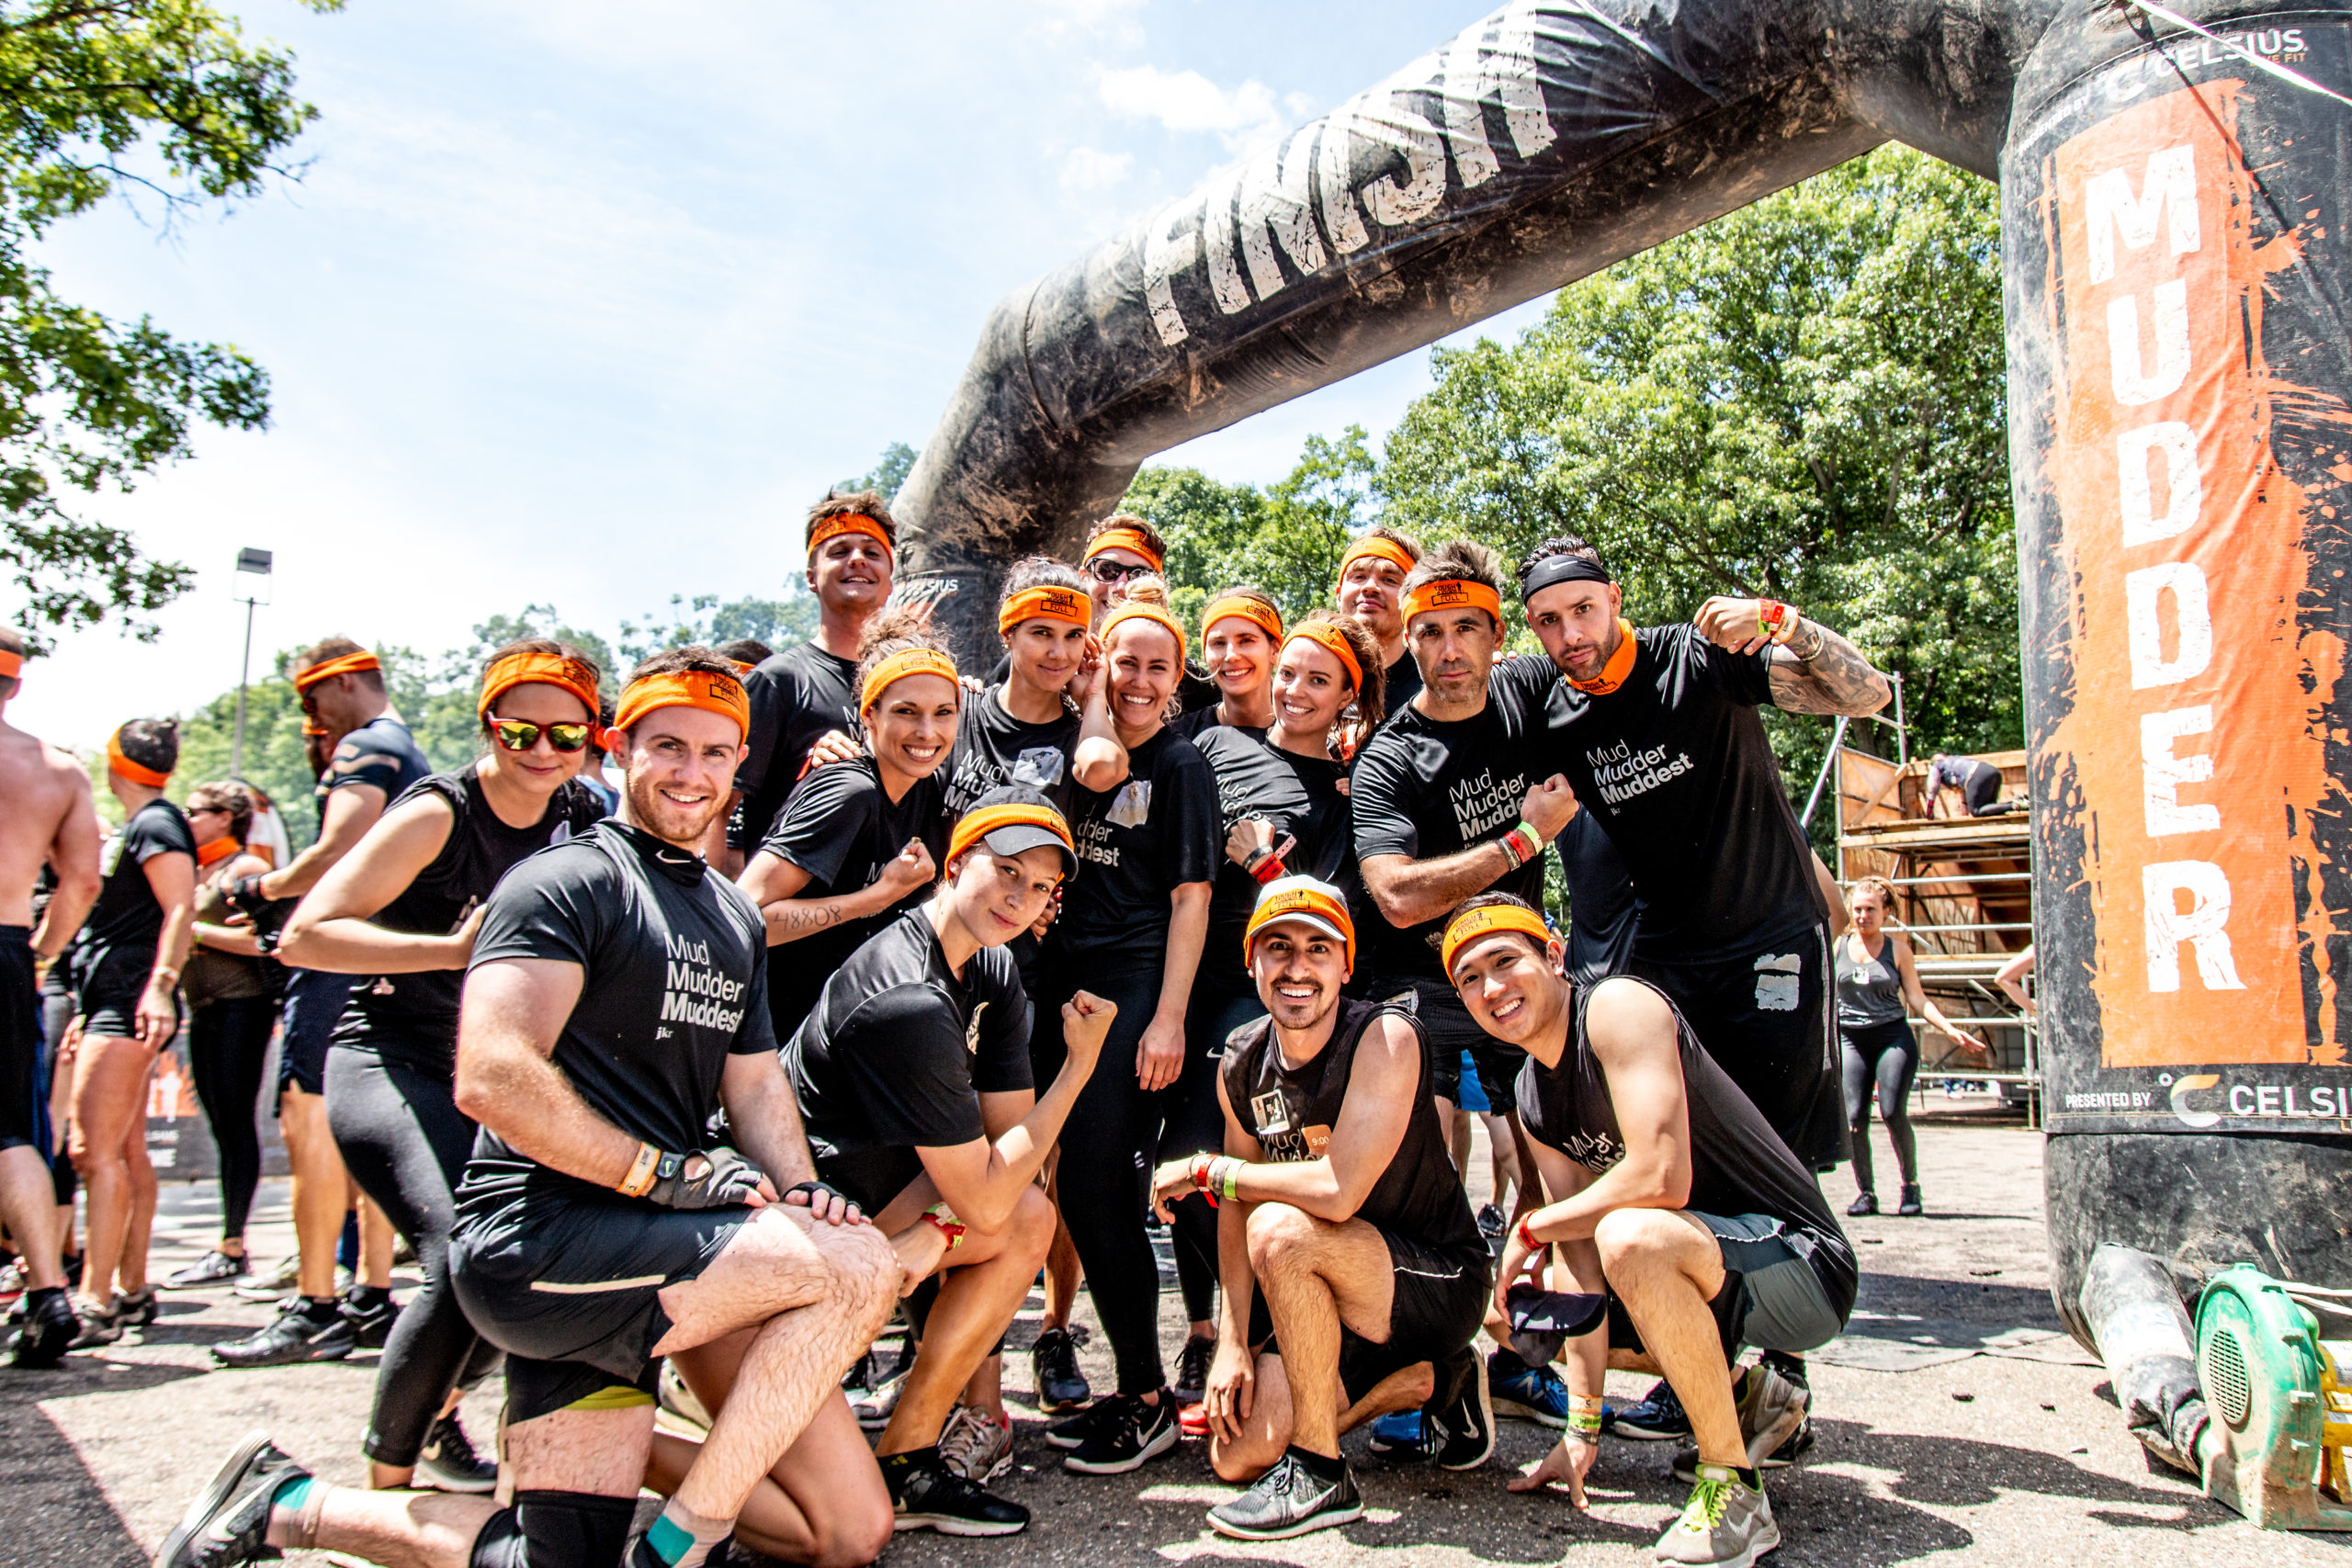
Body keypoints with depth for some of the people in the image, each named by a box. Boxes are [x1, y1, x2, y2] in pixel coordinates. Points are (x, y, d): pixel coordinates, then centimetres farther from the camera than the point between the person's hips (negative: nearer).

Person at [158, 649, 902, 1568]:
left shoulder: (735, 919, 21)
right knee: (860, 1267, -24)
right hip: (541, 1239, -9)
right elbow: (491, 1079, -18)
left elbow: (756, 1081, 19)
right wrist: (667, 1172, -16)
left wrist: (798, 1192, -1)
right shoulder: (570, 880, -7)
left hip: (653, 1249, 9)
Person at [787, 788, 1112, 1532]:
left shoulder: (994, 970, 2)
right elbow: (986, 1202, -23)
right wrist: (1081, 1061, -20)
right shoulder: (910, 1003, -28)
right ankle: (901, 1467, -2)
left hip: (863, 1172, 9)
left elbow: (1008, 1132, -1)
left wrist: (937, 1231, -18)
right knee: (1025, 1222, -12)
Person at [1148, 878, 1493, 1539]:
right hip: (1334, 1298, 7)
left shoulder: (1387, 1038, -23)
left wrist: (1203, 1170, -21)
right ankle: (1435, 1379, 19)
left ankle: (1321, 1473, -15)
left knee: (1281, 1230, -32)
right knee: (1238, 1455, -2)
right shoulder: (1241, 1063, -1)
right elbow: (1237, 1209, 4)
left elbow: (1338, 1190, -33)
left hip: (1441, 1282, -7)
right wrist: (1233, 1342, -7)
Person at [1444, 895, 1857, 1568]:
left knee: (1631, 1236, -36)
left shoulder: (1619, 1008, -19)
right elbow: (1583, 1262, 3)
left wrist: (1531, 1228, -15)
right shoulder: (1533, 1095, 5)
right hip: (1721, 1274, 9)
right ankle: (1742, 1394, 21)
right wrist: (1583, 1429, -1)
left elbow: (1663, 1177, -31)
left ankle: (1734, 1490, -17)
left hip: (1806, 1264, -9)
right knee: (1529, 1306, 15)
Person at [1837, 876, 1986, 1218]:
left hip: (1893, 1037, -1)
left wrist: (1950, 1030, -6)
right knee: (1854, 1117, -8)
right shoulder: (1838, 947, 8)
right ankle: (1865, 1192, 5)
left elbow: (1918, 1000, 5)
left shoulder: (1897, 949, 6)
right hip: (1851, 1039, 1)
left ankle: (1911, 1185, 5)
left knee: (1893, 1113, -14)